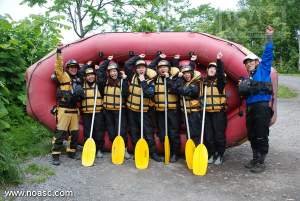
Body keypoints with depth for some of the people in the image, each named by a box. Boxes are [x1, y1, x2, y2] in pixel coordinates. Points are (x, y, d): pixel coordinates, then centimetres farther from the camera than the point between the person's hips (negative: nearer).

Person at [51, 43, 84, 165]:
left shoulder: (78, 80, 16)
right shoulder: (63, 76, 0)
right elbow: (58, 67, -18)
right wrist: (59, 52, -25)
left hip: (74, 110, 6)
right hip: (64, 110, -6)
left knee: (75, 133, 11)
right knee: (60, 133, -5)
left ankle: (72, 152, 24)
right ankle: (55, 155, 2)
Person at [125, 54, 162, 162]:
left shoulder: (150, 80, -7)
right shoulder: (132, 77, 2)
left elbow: (150, 94, -23)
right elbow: (127, 64, -6)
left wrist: (143, 81, -21)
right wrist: (138, 57, -3)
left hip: (144, 110, -3)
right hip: (131, 109, 3)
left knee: (148, 132, 0)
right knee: (134, 133, 11)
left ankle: (153, 153, 11)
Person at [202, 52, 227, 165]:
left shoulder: (219, 80, -3)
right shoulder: (204, 82, 11)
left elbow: (221, 73, -20)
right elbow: (200, 96, 18)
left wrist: (219, 60, -31)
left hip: (219, 112, -4)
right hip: (206, 112, 4)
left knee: (219, 135, 0)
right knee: (208, 135, 7)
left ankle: (219, 155, 14)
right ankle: (211, 155, 21)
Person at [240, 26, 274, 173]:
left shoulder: (263, 69, 9)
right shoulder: (246, 79, 23)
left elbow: (267, 55, -3)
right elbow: (241, 90, 7)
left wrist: (269, 37, -6)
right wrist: (259, 86, -6)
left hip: (262, 106, -6)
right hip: (250, 108, 6)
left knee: (261, 136, -5)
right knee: (252, 136, 11)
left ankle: (261, 162, 3)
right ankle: (255, 159, 23)